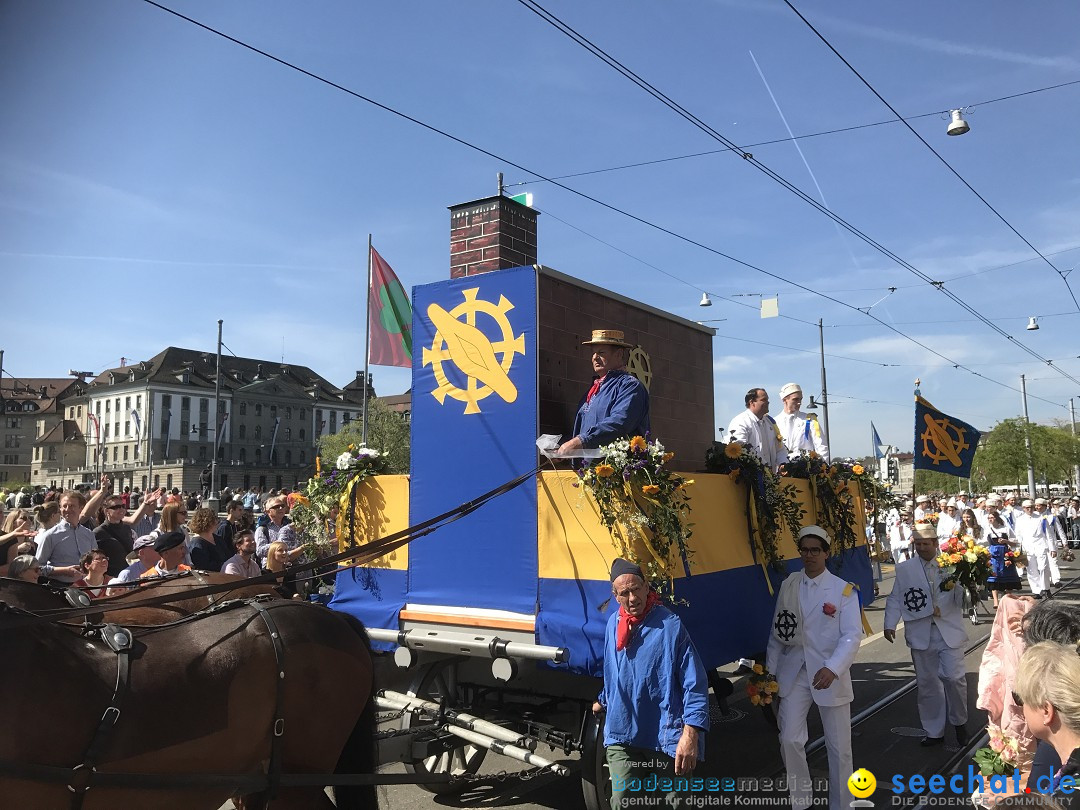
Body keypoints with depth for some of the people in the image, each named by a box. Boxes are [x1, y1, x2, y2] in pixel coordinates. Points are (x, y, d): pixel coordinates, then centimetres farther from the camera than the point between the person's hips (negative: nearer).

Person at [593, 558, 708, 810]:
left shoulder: (670, 625, -12)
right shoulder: (613, 624, 5)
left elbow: (694, 683, -14)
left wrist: (690, 733, -21)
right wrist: (603, 701, 36)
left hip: (666, 737, -4)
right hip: (622, 734, 4)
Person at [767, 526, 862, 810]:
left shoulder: (844, 590, -6)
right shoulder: (789, 584, 2)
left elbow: (852, 635, -14)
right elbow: (777, 631, 7)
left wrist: (832, 669, -29)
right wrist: (770, 670, 7)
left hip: (830, 673, -2)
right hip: (794, 672, 2)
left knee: (839, 746, 7)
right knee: (789, 740, -2)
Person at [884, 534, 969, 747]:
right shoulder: (904, 569, 7)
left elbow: (961, 598, 0)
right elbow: (895, 599, 7)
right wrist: (890, 624, -5)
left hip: (949, 631, -2)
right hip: (921, 635, 2)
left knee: (954, 678, -10)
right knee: (927, 683, 8)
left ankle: (960, 722, 18)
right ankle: (934, 731, 22)